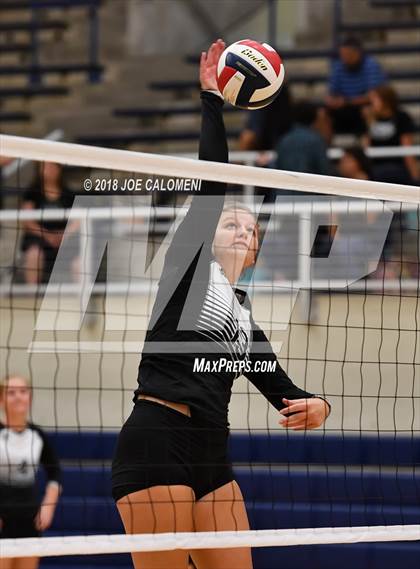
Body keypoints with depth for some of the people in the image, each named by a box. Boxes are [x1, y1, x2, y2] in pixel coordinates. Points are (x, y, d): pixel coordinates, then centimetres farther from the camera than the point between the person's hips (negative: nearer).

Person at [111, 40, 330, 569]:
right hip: (155, 446, -7)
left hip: (211, 456, 7)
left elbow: (281, 389, 17)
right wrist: (211, 99, 2)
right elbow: (210, 183, -1)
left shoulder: (244, 314, 23)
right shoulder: (188, 264, 8)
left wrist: (315, 405, -5)